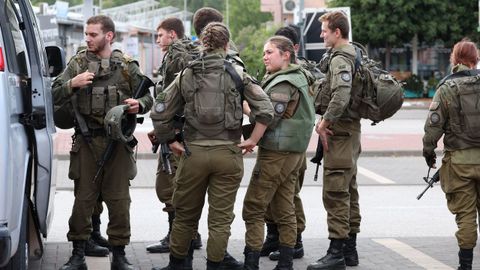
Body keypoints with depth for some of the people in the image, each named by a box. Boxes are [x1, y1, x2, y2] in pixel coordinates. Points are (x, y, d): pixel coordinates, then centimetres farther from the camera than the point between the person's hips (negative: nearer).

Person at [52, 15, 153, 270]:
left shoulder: (127, 65, 5)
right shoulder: (78, 63, 6)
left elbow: (147, 98, 11)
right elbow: (54, 96, 1)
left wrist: (139, 104, -11)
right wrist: (72, 84, -16)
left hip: (118, 141, 0)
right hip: (86, 142, 0)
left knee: (119, 201, 3)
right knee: (83, 199, 2)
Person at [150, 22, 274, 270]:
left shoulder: (187, 75, 3)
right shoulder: (237, 74, -1)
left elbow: (159, 113, 2)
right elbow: (265, 109, -10)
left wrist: (171, 142, 11)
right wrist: (252, 140, -2)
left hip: (193, 153, 1)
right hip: (228, 154, -1)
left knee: (185, 214, 15)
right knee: (220, 217, 5)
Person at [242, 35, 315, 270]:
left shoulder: (282, 84, -16)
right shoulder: (299, 77, 14)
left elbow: (268, 119, -20)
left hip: (276, 152, -10)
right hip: (295, 152, 10)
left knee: (253, 209, -5)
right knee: (285, 210, 11)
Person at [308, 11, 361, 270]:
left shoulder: (340, 59, -15)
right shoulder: (354, 55, 16)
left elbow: (341, 95, -28)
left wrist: (325, 122, -18)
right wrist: (325, 119, 10)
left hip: (339, 131, -10)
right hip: (351, 129, 10)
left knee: (335, 192, -9)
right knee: (349, 190, 14)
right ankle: (350, 248, 21)